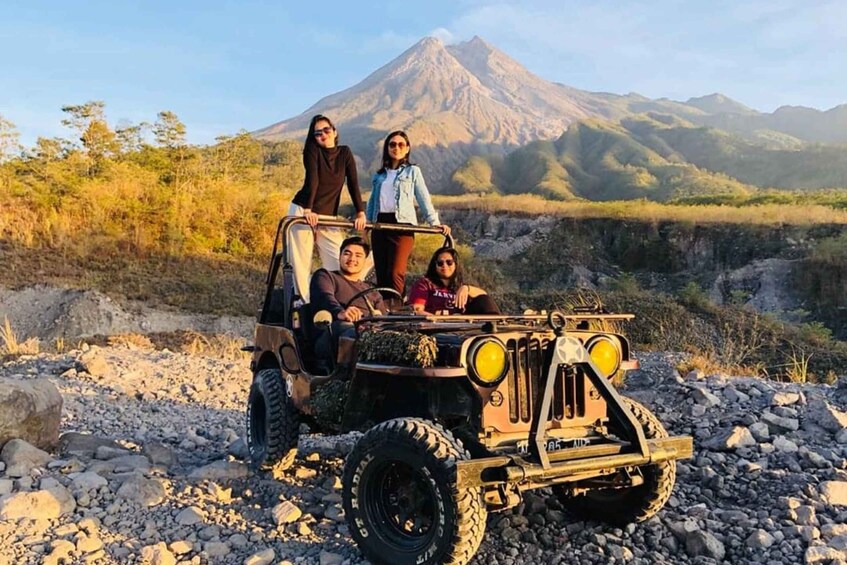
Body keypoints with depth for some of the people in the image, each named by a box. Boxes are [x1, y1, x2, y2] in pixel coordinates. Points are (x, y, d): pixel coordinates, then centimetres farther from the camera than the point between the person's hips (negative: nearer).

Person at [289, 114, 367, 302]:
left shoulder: (345, 153, 3)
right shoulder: (312, 150, -5)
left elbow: (353, 184, -4)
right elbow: (312, 180, -19)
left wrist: (360, 213, -14)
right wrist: (308, 210, -29)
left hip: (328, 216, 3)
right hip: (302, 212, -3)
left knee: (339, 262, -7)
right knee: (302, 263, -2)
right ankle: (305, 303, 5)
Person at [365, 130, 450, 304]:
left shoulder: (413, 171, 9)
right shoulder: (379, 175, 20)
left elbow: (424, 199, 3)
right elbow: (372, 201, 20)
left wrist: (434, 222, -6)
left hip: (402, 225, -4)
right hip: (379, 225, 4)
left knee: (395, 273, -17)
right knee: (381, 274, 3)